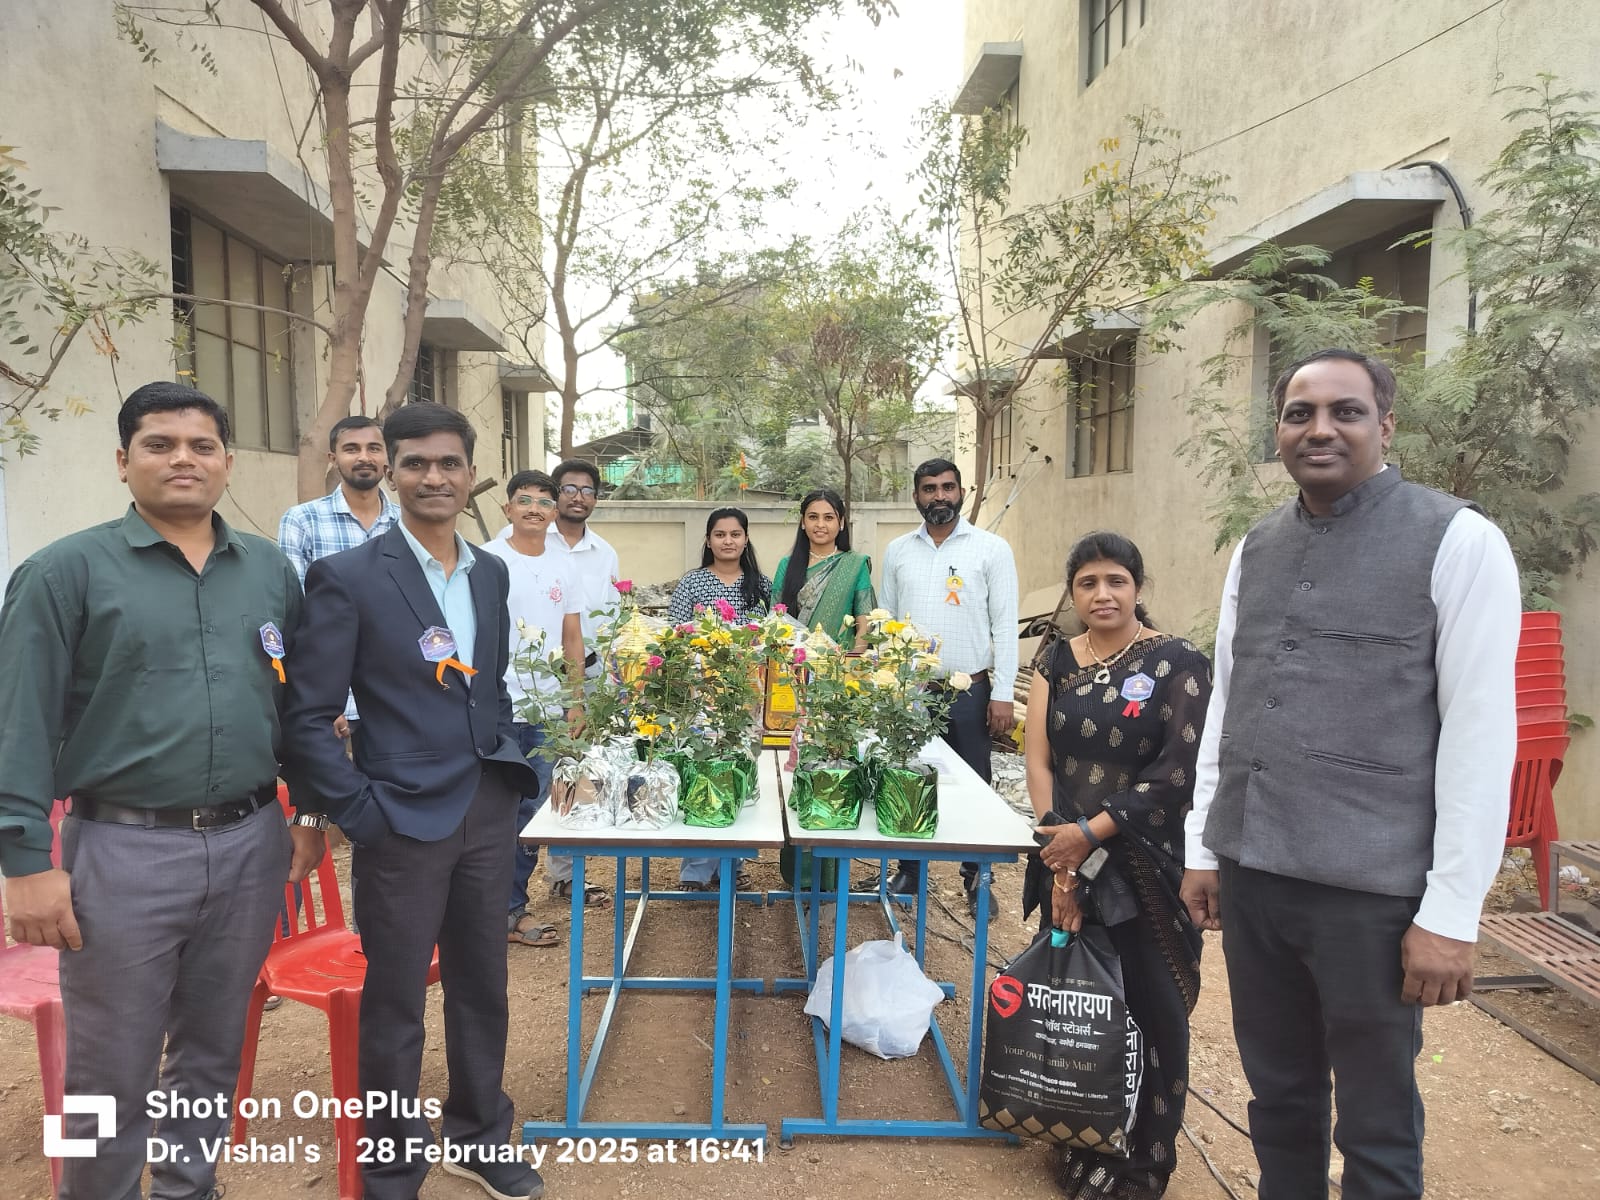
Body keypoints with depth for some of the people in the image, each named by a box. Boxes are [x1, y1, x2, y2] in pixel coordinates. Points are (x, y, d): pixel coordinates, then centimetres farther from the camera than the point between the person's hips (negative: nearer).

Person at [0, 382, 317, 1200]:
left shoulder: (271, 571, 7)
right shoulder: (66, 571, -5)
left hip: (251, 846, 4)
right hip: (124, 852, -3)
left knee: (212, 1053, 19)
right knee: (109, 1074, 10)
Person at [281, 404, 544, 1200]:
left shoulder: (491, 573, 8)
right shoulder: (347, 578, -11)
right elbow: (306, 718, -11)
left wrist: (510, 768, 10)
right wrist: (357, 814, -14)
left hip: (488, 812, 6)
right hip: (402, 821, -5)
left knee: (482, 987, 19)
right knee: (395, 1006, 10)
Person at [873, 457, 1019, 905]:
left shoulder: (991, 549, -3)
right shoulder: (897, 550, 6)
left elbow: (1004, 625, -5)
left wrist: (1002, 694, -9)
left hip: (968, 688, -3)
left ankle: (977, 878, 22)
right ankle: (909, 872, 27)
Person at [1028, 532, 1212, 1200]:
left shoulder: (1178, 664, -8)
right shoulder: (1056, 661, 4)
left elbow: (1178, 773, -13)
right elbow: (1037, 758, 0)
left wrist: (1090, 833, -15)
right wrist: (1060, 861, -8)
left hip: (1146, 867, -3)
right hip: (1066, 859, 4)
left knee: (1152, 1010, 5)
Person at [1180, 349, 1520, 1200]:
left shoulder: (1457, 541, -7)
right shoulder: (1255, 549, 9)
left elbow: (1480, 732, -10)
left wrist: (1451, 912, -12)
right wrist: (1203, 849, 11)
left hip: (1371, 890, -4)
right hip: (1251, 876, 5)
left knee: (1376, 1129, 13)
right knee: (1278, 1103, 20)